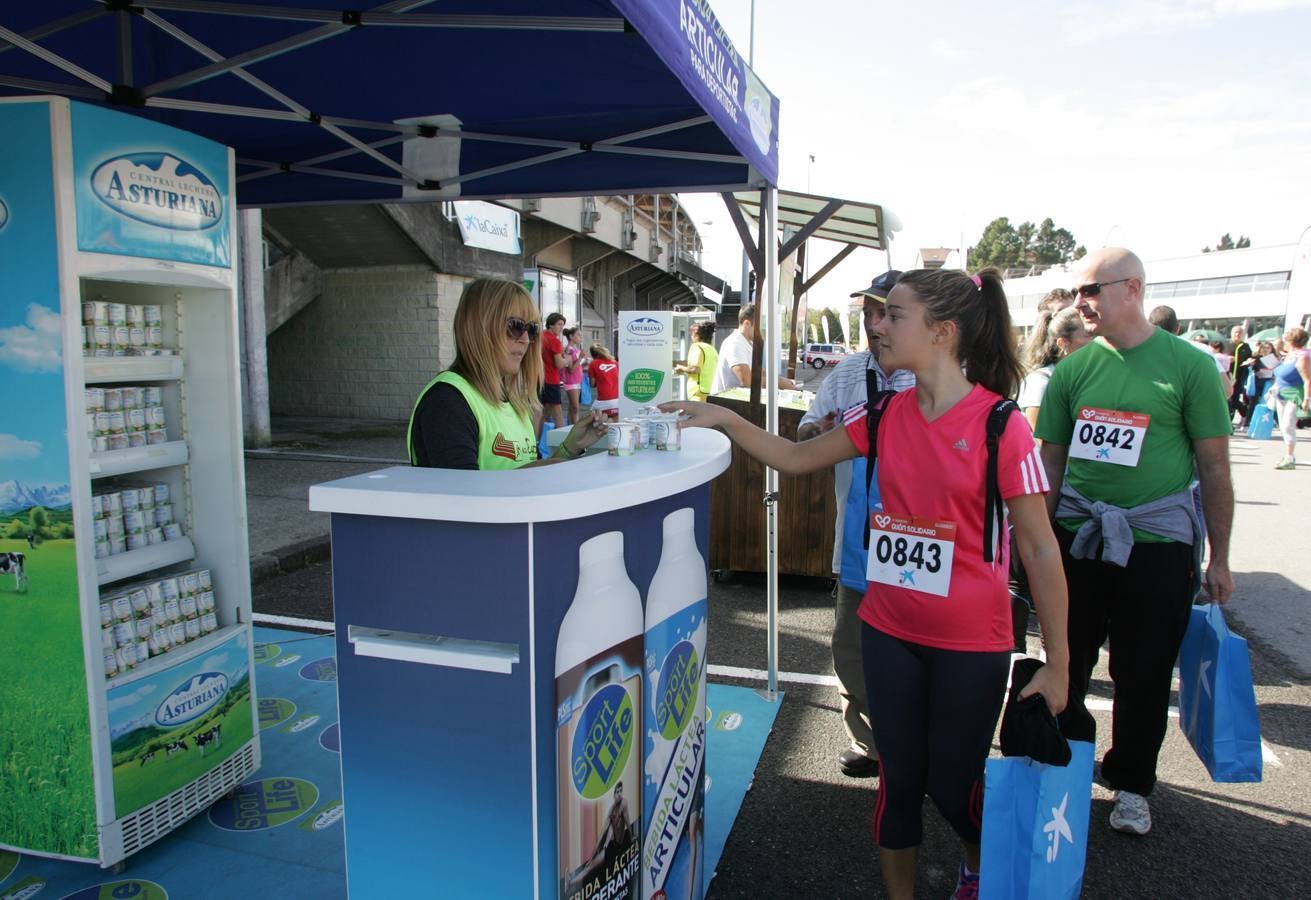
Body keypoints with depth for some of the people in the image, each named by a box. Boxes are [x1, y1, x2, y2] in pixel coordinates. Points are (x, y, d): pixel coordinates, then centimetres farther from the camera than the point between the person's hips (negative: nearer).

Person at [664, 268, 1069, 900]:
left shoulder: (999, 424, -15)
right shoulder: (885, 415, 0)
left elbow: (1040, 549, -12)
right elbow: (797, 458, 9)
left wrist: (1058, 664, -10)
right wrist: (725, 419, -3)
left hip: (971, 643, -4)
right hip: (890, 631, 4)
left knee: (953, 787, 14)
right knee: (899, 780, 15)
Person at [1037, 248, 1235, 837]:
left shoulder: (1189, 365, -5)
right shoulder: (1072, 370, 3)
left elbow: (1214, 467, -2)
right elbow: (1051, 464, 6)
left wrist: (1219, 559, -1)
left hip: (1157, 543, -2)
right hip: (1077, 537, 2)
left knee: (1143, 675, 10)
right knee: (1066, 663, 11)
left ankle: (1131, 784, 32)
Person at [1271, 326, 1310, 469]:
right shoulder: (1290, 355, 9)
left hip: (1294, 396, -9)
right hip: (1282, 395, 9)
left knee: (1287, 426, -14)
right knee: (1283, 426, 14)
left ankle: (1289, 459, -12)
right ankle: (1289, 456, 25)